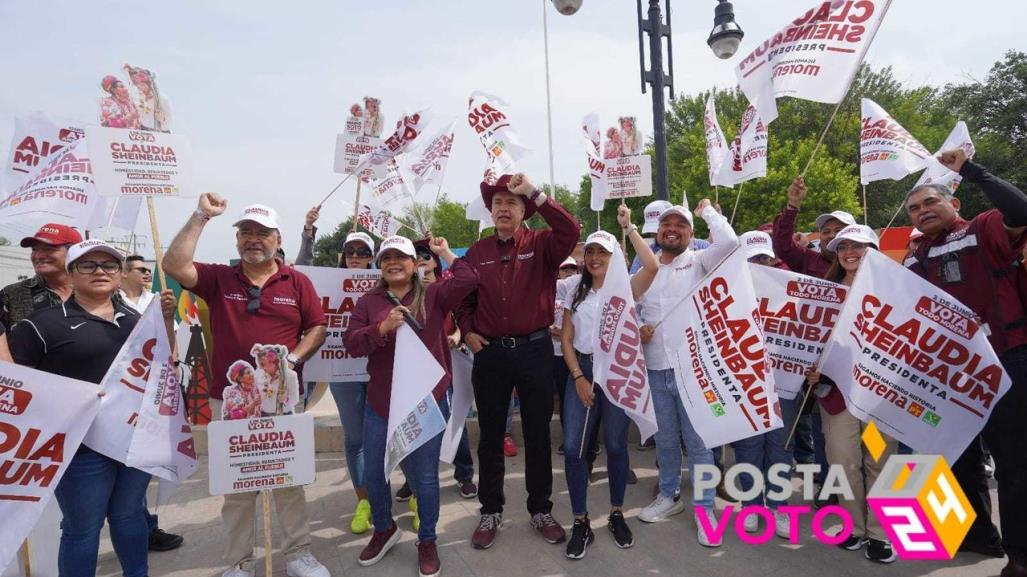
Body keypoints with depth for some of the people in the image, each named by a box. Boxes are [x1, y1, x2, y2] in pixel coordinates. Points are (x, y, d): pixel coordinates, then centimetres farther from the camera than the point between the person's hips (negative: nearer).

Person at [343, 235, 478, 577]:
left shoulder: (433, 296, 0)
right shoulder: (368, 302, 5)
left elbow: (468, 281, -15)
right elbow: (351, 343, -5)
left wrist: (445, 252, -4)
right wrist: (383, 327, -20)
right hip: (380, 404, 3)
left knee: (425, 476, 7)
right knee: (374, 473, 15)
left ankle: (427, 542, 29)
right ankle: (384, 530, 43)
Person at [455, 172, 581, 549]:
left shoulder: (541, 245, -1)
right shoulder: (477, 252, 7)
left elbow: (570, 231, -22)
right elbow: (463, 298, 15)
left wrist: (535, 192, -25)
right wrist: (467, 331, 0)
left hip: (535, 350, -2)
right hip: (490, 352, 2)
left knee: (537, 434, 10)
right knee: (490, 435, 12)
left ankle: (541, 510, 27)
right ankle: (490, 512, 28)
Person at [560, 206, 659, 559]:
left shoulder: (625, 288, -1)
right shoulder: (576, 291, 9)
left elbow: (652, 267, -23)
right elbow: (566, 338, 7)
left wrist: (628, 228, -15)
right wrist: (578, 376, -5)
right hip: (581, 370, 3)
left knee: (616, 445, 7)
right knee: (572, 447, -4)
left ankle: (616, 515, 28)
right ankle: (580, 523, 10)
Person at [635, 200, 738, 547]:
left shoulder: (699, 262, -1)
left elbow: (729, 242, -19)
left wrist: (708, 211, -4)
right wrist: (637, 328, -4)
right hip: (655, 369, 4)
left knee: (698, 440, 4)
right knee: (665, 438, 17)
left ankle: (704, 508, 17)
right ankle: (669, 496, 34)